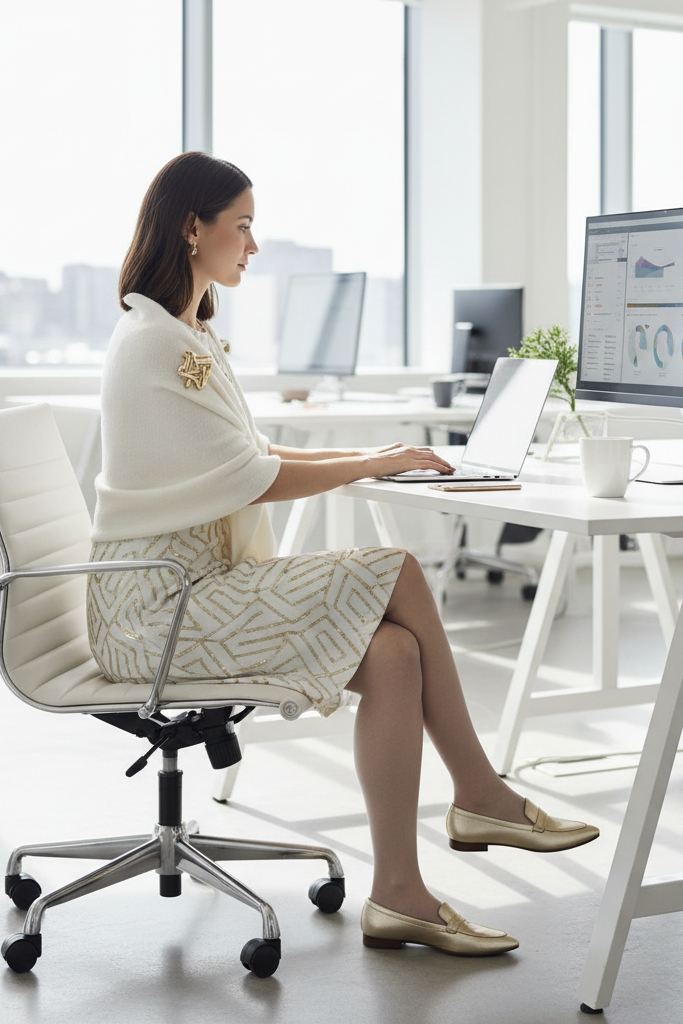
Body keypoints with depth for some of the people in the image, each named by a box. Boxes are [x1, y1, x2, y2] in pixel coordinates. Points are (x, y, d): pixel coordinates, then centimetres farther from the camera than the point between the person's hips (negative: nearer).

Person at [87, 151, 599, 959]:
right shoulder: (151, 345, -14)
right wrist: (373, 465, -4)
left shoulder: (188, 337, 18)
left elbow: (247, 459, 19)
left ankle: (398, 893, -11)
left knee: (393, 654, -12)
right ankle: (479, 797, -5)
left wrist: (365, 456, 8)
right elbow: (251, 479, -16)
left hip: (198, 587, 9)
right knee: (395, 573, -18)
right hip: (156, 610, -9)